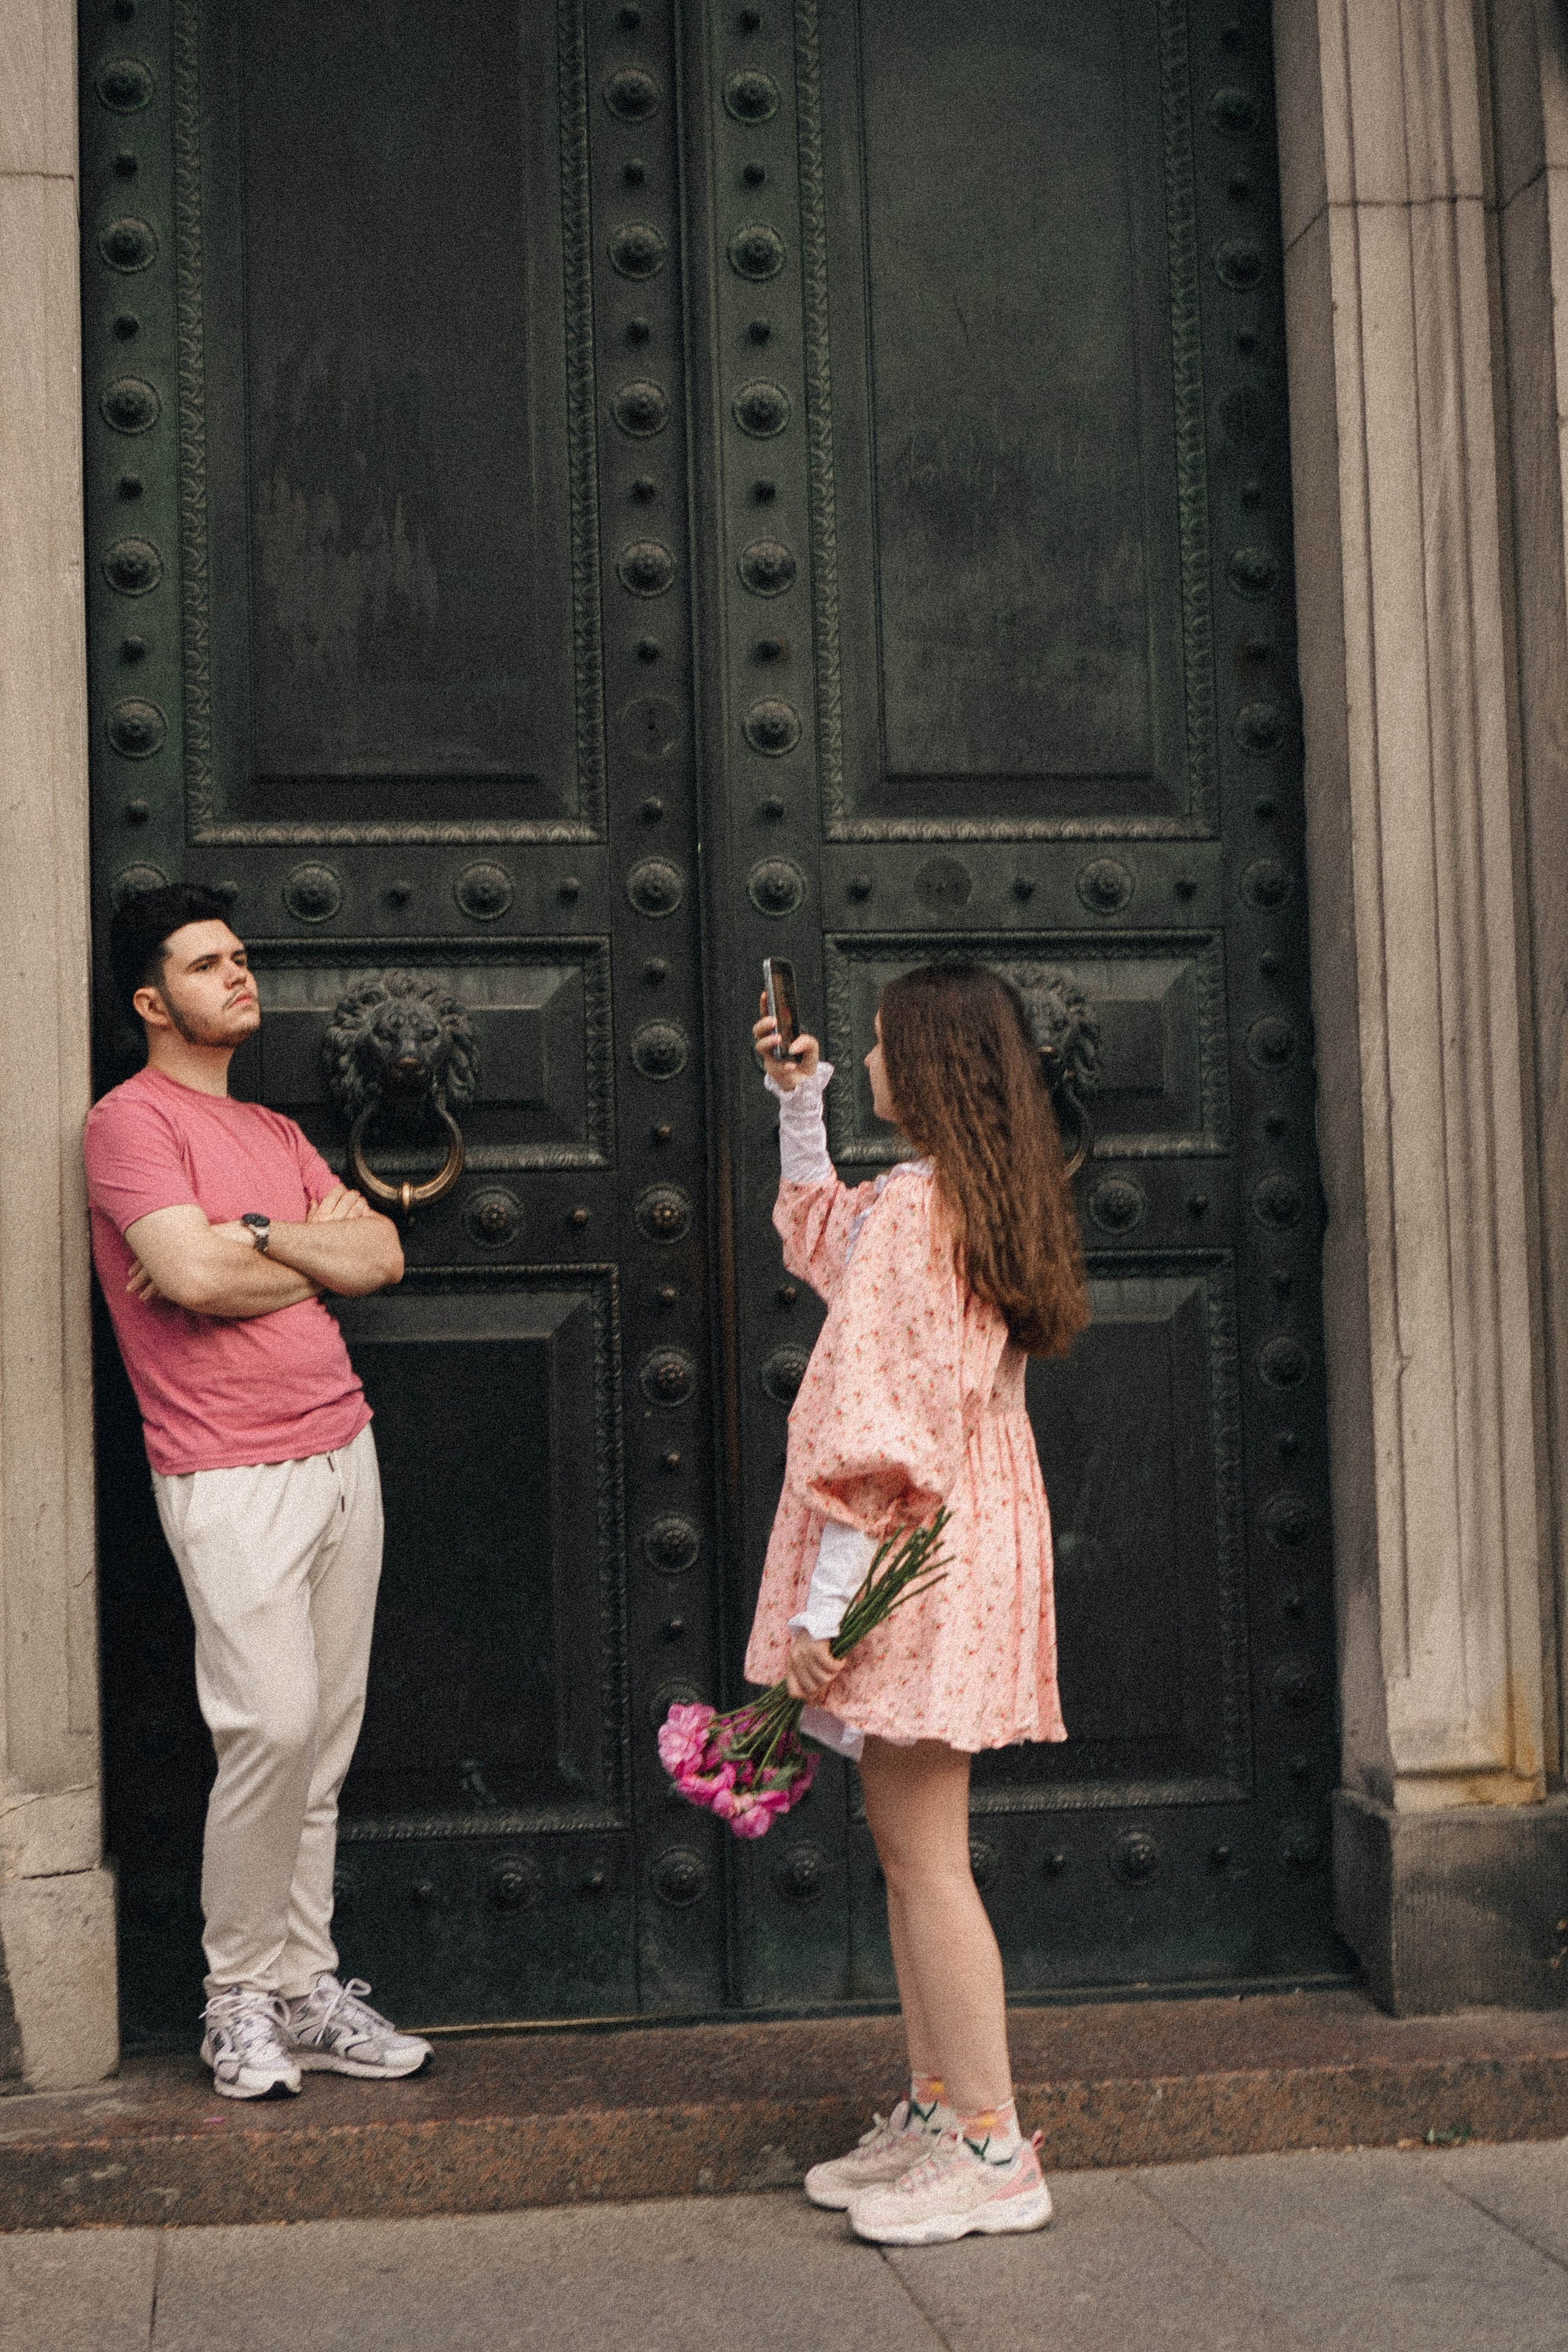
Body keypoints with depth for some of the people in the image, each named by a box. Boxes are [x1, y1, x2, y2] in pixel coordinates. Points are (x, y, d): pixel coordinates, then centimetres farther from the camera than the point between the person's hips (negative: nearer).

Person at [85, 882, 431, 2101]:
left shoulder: (276, 1133, 19)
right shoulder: (131, 1120, -4)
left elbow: (384, 1254, 8)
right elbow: (192, 1277, -18)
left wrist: (256, 1236, -8)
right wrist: (317, 1258, 0)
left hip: (342, 1451, 7)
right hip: (232, 1475, -7)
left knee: (328, 1737, 7)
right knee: (273, 1724, -13)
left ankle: (307, 1989, 16)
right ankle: (240, 1994, 4)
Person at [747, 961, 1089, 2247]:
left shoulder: (911, 1204, -17)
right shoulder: (986, 1204, 13)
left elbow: (874, 1426, -22)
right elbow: (818, 1233, 34)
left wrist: (820, 1605, -21)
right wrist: (798, 1102, 30)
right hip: (966, 1542, 10)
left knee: (924, 1855, -4)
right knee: (910, 1849, 15)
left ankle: (993, 2153, 3)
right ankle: (937, 2112, 23)